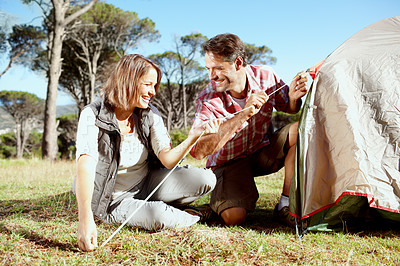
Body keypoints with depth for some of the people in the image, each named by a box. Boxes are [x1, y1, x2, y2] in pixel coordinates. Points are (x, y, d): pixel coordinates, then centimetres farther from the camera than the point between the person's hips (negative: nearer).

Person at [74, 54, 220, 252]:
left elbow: (168, 160, -15)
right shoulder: (93, 116, -19)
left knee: (206, 179, -14)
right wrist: (85, 219, -46)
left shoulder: (150, 114, -5)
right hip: (114, 200, -4)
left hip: (147, 183, 5)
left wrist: (193, 137, -34)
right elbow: (85, 167, -34)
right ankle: (194, 216, 0)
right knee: (159, 217, -33)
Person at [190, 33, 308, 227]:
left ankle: (284, 207, -14)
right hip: (229, 161, -3)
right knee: (233, 217, -28)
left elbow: (289, 108, 6)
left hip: (263, 151, 4)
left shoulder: (266, 77, -14)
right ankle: (223, 198, 11)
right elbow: (197, 151, -36)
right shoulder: (208, 99, -24)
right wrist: (243, 115, -42)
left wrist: (293, 97, -22)